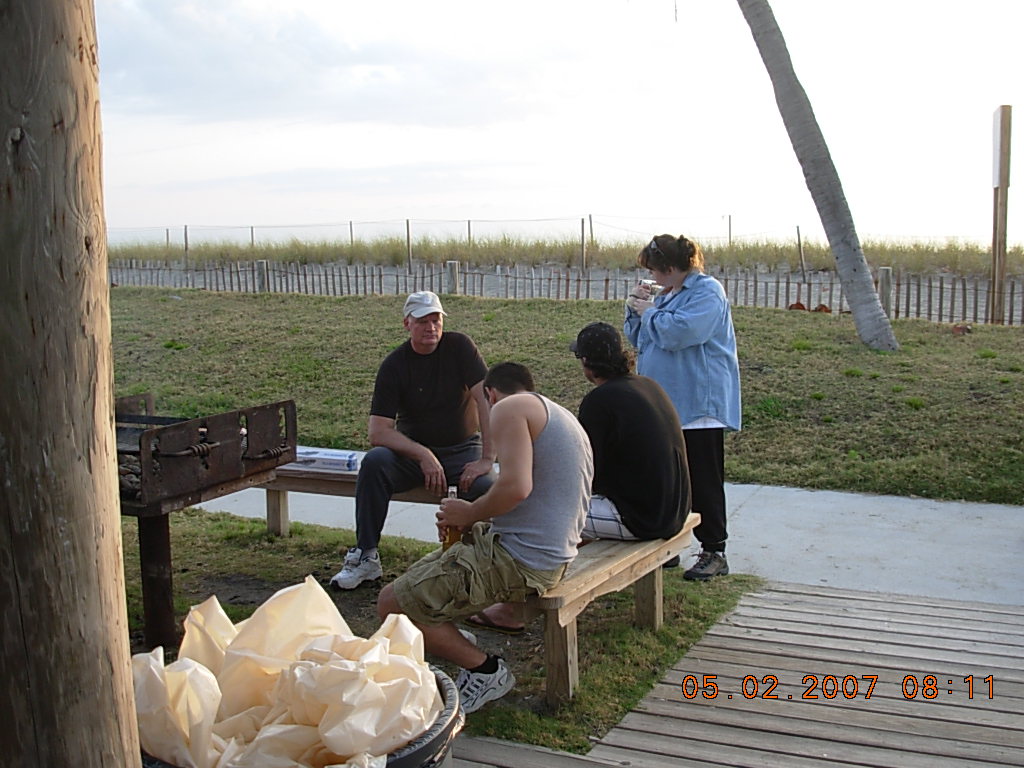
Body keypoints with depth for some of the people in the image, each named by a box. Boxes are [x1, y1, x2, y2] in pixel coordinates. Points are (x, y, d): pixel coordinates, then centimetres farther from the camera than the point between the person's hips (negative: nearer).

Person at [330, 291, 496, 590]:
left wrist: (487, 459, -26)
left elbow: (487, 400, -17)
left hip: (463, 449, -1)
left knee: (487, 485, -32)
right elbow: (378, 432, -14)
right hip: (412, 450, 1)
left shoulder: (459, 346, -9)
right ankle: (365, 557, -18)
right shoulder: (394, 365, -8)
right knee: (373, 461, -29)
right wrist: (423, 455, -28)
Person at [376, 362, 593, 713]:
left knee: (391, 604, -5)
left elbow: (516, 486, -25)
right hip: (555, 555, 11)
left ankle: (485, 670, 1)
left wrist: (470, 514, -7)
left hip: (519, 559, -11)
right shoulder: (563, 417, 21)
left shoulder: (510, 408, -8)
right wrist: (471, 522, 12)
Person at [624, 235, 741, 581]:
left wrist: (649, 312, -11)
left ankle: (714, 552, 4)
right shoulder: (667, 295, 17)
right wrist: (636, 310, 5)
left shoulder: (707, 292, -11)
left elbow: (681, 332, -26)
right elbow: (637, 338, 23)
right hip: (664, 405, 9)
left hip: (697, 406, -9)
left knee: (702, 482, -4)